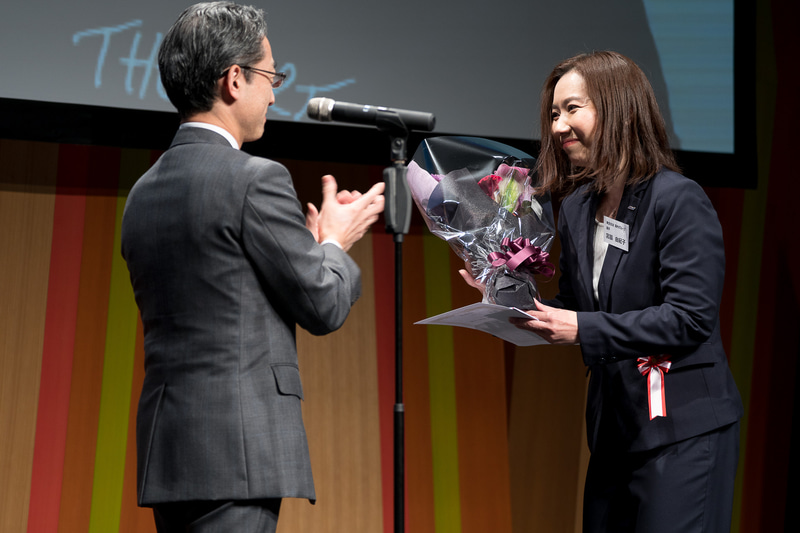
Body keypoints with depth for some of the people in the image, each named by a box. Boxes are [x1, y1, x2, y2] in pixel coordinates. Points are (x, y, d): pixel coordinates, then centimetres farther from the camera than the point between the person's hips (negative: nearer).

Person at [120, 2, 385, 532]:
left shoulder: (144, 192, 14)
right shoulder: (256, 179, -10)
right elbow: (324, 306, -6)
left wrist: (311, 239, 22)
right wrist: (335, 242, 14)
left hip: (166, 449, 8)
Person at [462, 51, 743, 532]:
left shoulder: (679, 200, -13)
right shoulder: (577, 208, 11)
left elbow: (691, 316, -19)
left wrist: (583, 329, -22)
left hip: (683, 431, -8)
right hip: (616, 429, 8)